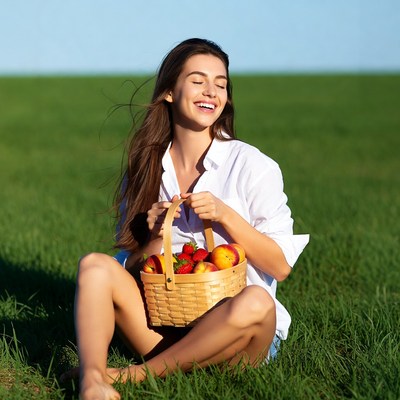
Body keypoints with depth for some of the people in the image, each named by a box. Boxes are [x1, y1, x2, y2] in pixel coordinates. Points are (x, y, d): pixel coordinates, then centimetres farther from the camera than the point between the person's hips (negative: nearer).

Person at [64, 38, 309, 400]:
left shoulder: (253, 166, -3)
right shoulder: (144, 171, 7)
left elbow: (281, 265, -5)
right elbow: (129, 269, 8)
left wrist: (225, 215, -16)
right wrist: (155, 238, -12)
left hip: (239, 338, -3)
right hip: (163, 326, 3)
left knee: (255, 302, -36)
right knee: (95, 265, -17)